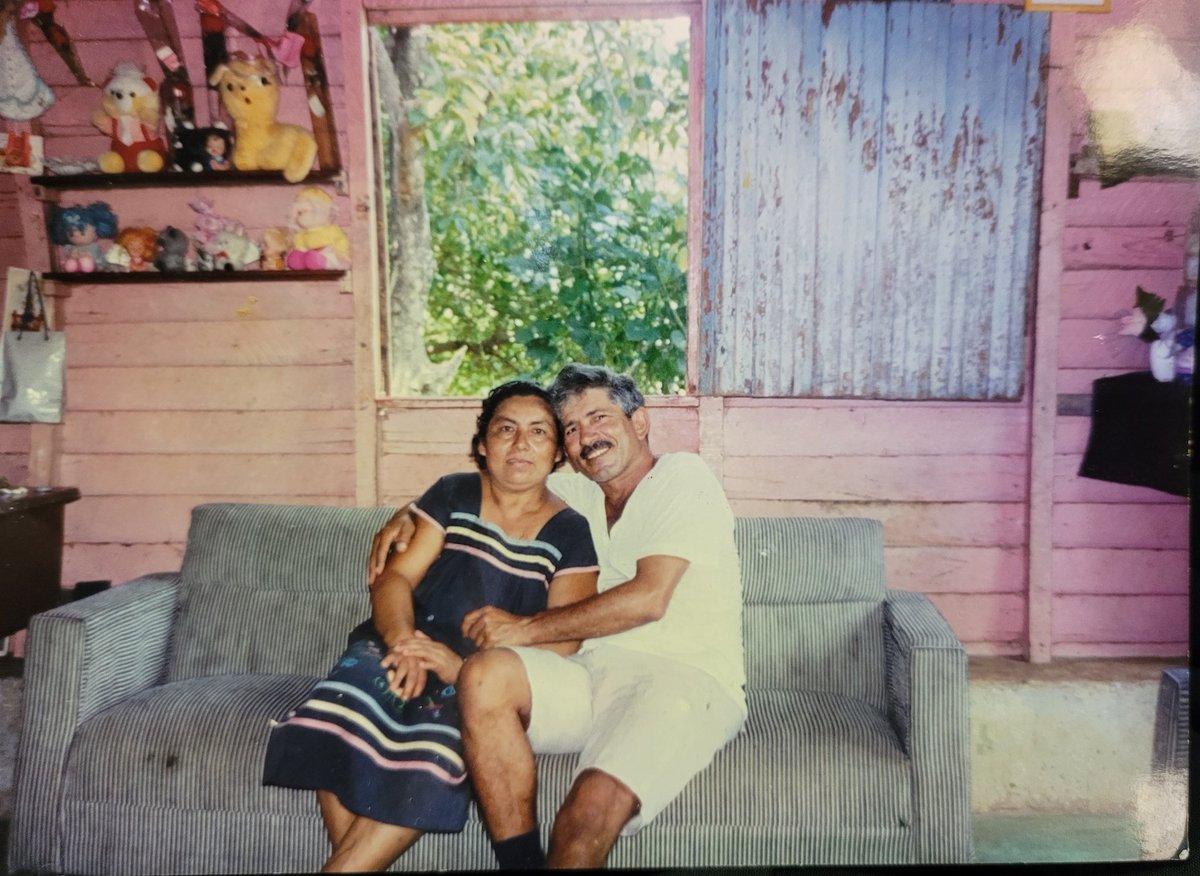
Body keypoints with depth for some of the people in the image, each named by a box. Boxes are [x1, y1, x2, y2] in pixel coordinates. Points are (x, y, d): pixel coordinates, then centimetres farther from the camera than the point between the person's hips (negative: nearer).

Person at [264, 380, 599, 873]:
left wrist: (468, 668, -22)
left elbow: (563, 638, -7)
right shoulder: (453, 495, 8)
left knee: (432, 751, -32)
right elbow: (395, 577, 2)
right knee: (345, 714, -31)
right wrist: (402, 640, -21)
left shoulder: (570, 533, 3)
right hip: (410, 645, 2)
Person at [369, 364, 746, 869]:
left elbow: (648, 597, -13)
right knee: (485, 675, -23)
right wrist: (409, 513, 10)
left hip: (688, 678, -6)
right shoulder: (581, 494, 19)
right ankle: (521, 861, -16)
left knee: (596, 802, -34)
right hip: (597, 674, 6)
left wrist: (527, 627, -10)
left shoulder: (683, 477, -1)